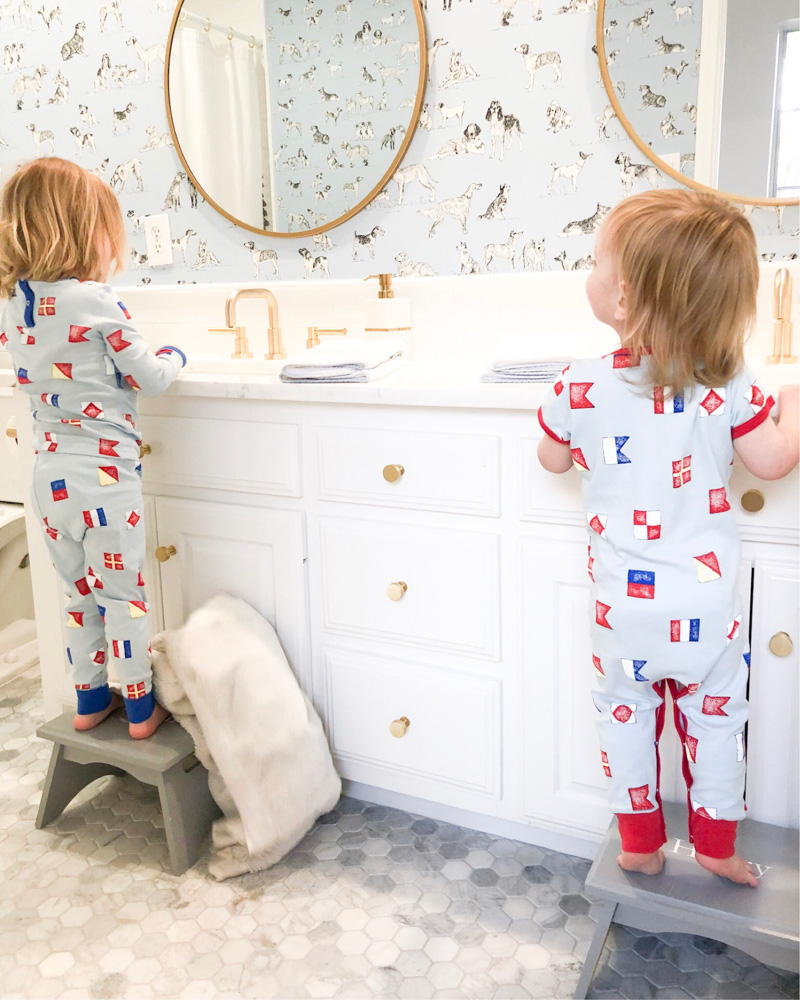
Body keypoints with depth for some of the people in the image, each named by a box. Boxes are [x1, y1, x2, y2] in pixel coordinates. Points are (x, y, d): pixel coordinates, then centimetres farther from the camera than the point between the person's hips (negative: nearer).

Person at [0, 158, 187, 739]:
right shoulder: (94, 300, -16)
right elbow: (151, 379, -10)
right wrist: (175, 357, 11)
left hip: (49, 477, 6)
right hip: (103, 476, -6)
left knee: (81, 594, 20)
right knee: (124, 596, 8)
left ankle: (90, 701, 34)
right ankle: (141, 710, 22)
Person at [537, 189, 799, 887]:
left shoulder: (582, 387, -12)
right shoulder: (727, 382, -12)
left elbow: (553, 460, 4)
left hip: (624, 607, 0)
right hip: (707, 606, 1)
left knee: (627, 717, 19)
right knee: (715, 717, 20)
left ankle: (642, 844, 34)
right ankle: (717, 845, 36)